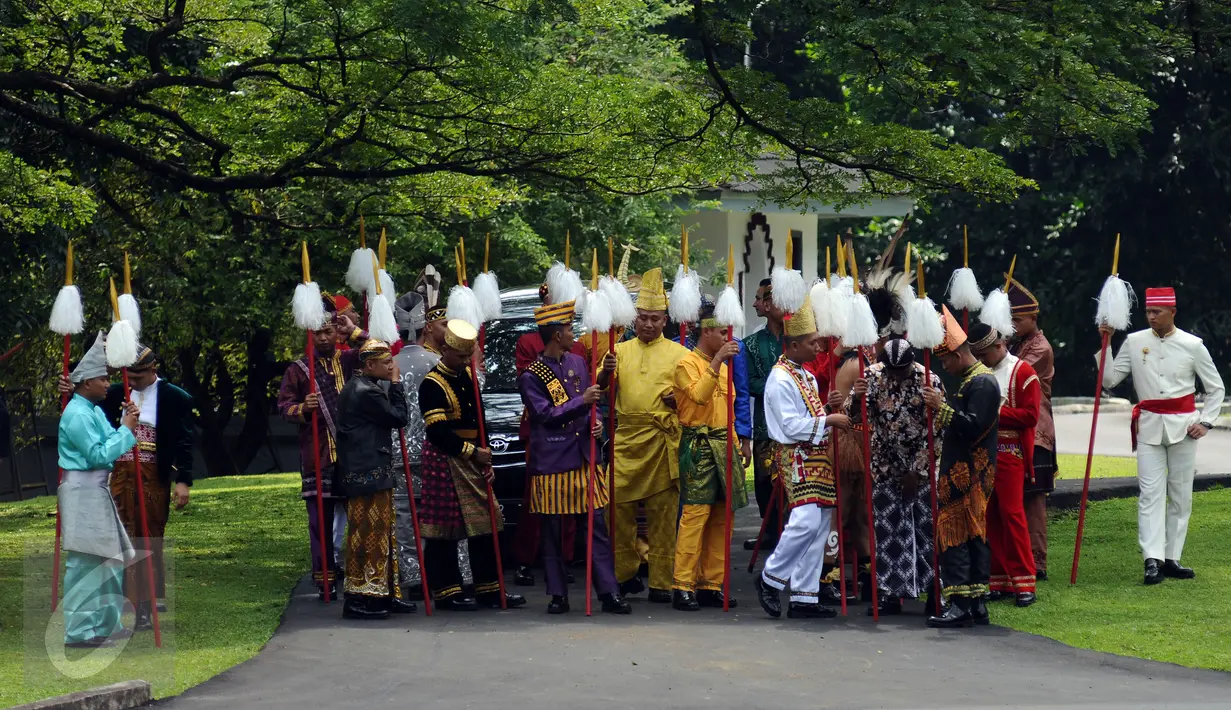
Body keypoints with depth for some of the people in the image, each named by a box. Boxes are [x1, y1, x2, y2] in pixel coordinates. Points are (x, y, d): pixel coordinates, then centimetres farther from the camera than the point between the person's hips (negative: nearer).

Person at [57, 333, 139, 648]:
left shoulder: (94, 410, 14)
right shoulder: (77, 414, -16)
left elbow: (109, 443, 14)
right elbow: (99, 454, -21)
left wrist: (126, 421, 2)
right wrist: (126, 428, -14)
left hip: (97, 491, 10)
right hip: (82, 492, -10)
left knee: (110, 558, 16)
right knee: (84, 561, -7)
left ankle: (106, 623, 25)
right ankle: (79, 631, -4)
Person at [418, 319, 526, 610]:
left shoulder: (468, 377, 12)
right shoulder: (432, 385, -13)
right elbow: (438, 432, -18)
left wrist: (484, 458, 10)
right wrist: (473, 452, -16)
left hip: (473, 457, 8)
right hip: (445, 460, -8)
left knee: (484, 524, 8)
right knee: (445, 529, -3)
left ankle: (488, 588, 14)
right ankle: (446, 591, 3)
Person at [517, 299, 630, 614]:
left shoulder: (578, 362, 10)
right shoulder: (531, 376, -7)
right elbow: (546, 415, -15)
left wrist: (596, 422, 2)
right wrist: (582, 401, -17)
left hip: (584, 459, 5)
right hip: (551, 464, -5)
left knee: (597, 527, 1)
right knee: (552, 533, 3)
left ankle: (609, 592, 2)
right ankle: (558, 595, 12)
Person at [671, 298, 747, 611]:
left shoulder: (722, 365, 20)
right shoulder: (687, 364, -4)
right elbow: (698, 395, -22)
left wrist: (735, 443, 20)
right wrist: (716, 362, -23)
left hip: (723, 445, 8)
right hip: (699, 446, -8)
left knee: (722, 516, 5)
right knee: (695, 514, -12)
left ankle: (711, 585, 10)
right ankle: (683, 587, -11)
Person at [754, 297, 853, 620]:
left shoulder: (806, 376, 19)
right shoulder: (780, 380, -12)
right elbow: (793, 426, -17)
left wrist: (833, 419, 10)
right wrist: (828, 420, -13)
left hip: (816, 456, 10)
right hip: (795, 457, -10)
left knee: (819, 524, 6)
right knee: (807, 521, -20)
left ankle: (805, 598, 8)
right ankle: (770, 579, -3)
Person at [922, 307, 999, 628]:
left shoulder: (983, 383, -14)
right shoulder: (968, 380, 18)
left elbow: (973, 427, -23)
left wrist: (942, 407, -20)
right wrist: (941, 407, 12)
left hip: (968, 476, -11)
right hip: (961, 471, 11)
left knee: (954, 535, -11)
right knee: (974, 536, 11)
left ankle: (960, 605, -12)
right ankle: (977, 604, 14)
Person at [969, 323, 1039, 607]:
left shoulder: (1022, 372, -4)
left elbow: (1030, 415, -11)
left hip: (1009, 453, -6)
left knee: (1011, 514, -8)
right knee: (990, 517, 3)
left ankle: (1023, 582, -3)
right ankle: (1000, 581, 7)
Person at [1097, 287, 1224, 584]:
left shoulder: (1192, 345, 1)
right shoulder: (1134, 342, 3)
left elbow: (1216, 387, 9)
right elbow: (1109, 380, 4)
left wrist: (1205, 422, -1)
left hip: (1182, 426, 0)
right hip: (1149, 426, 0)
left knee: (1181, 495, 3)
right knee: (1151, 493, -9)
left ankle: (1171, 559, 10)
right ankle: (1152, 559, -16)